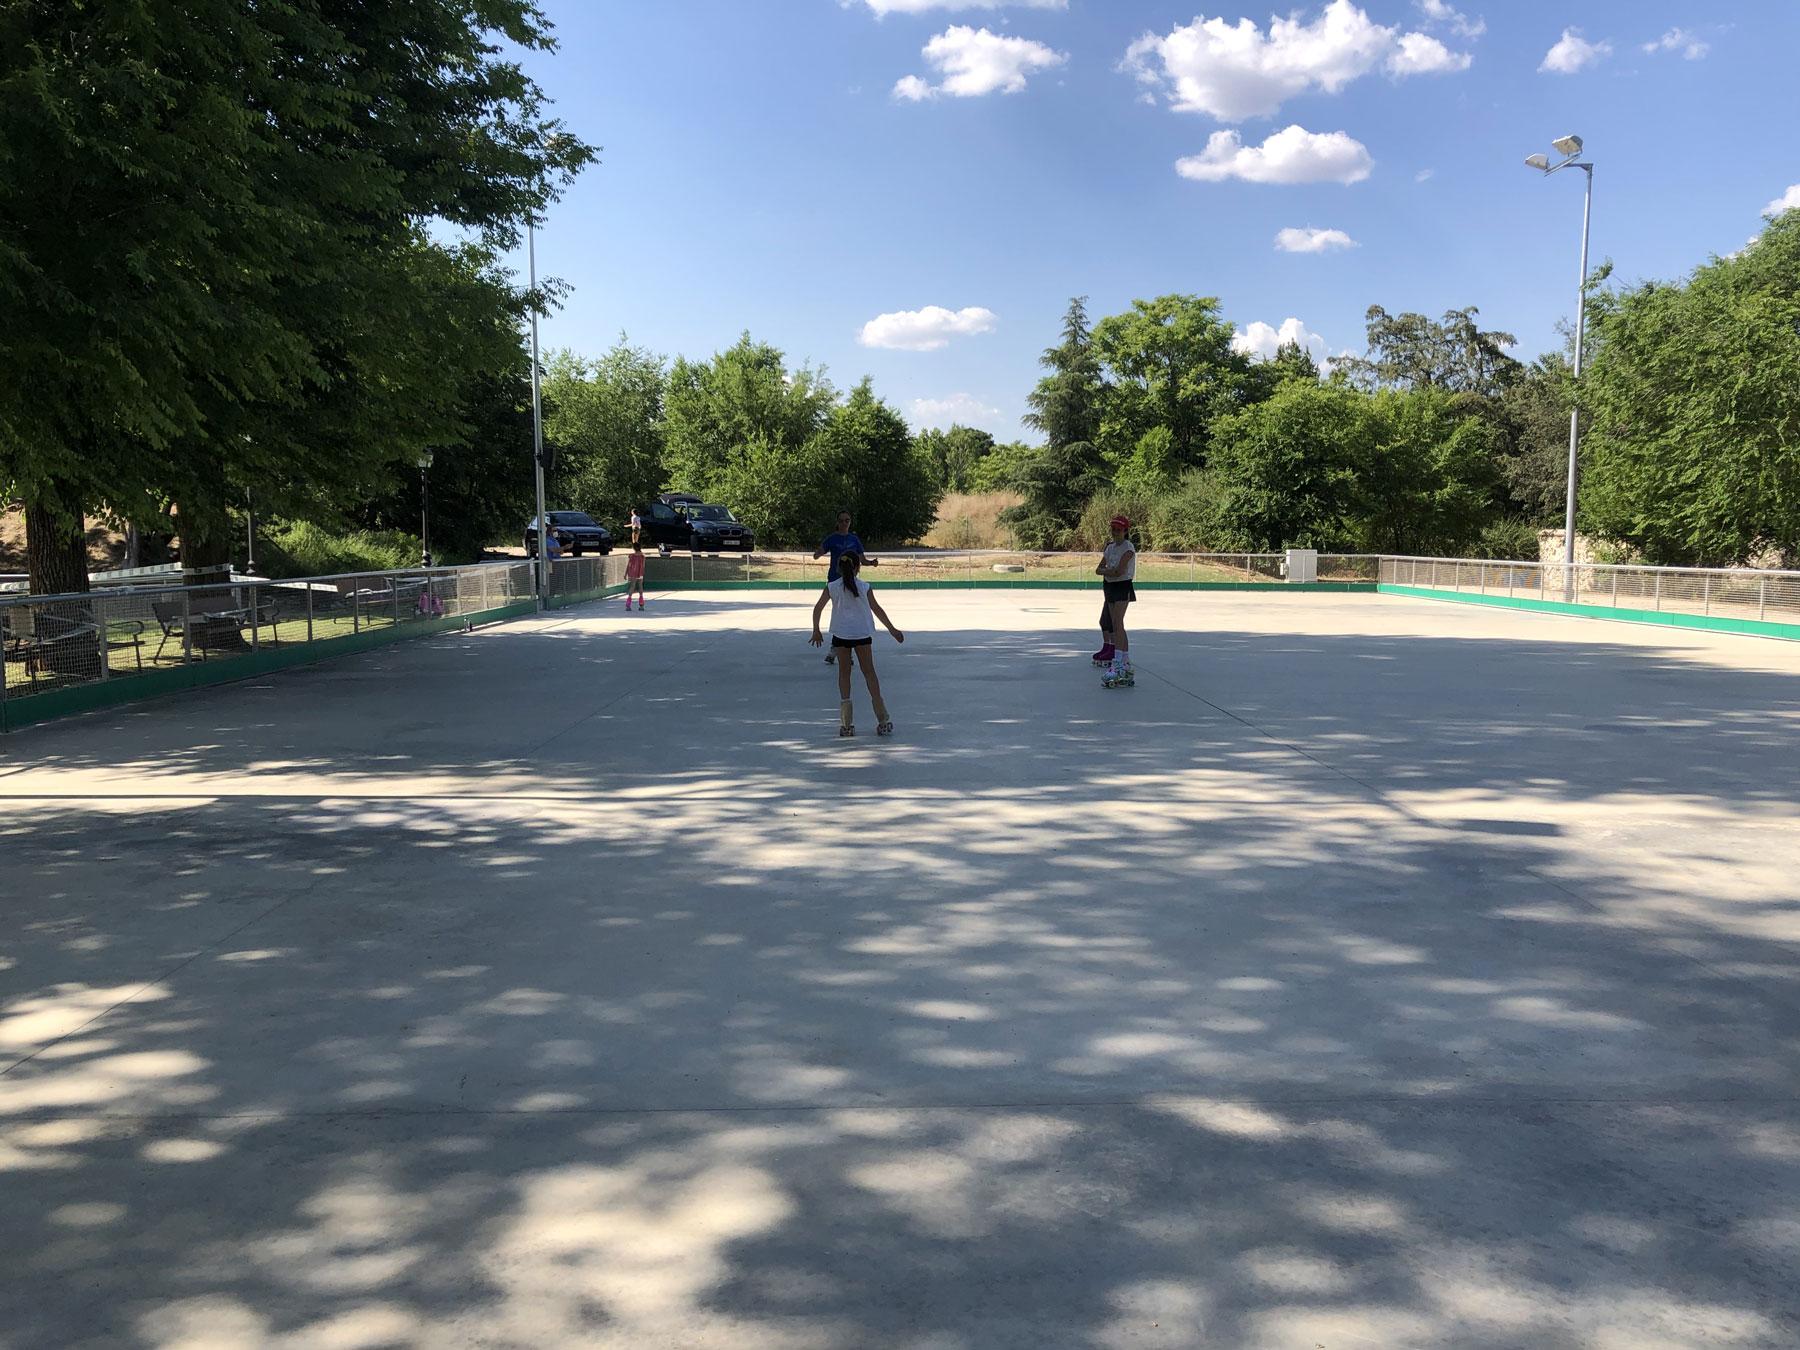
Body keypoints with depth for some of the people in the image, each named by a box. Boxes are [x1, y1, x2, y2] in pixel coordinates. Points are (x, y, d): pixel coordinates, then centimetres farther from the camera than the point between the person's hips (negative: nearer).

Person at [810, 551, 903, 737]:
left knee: (844, 672, 9)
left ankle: (846, 723, -2)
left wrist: (816, 631, 12)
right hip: (862, 633, 0)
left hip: (841, 634, 0)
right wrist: (892, 629, 11)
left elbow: (817, 608, 0)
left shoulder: (832, 587, -1)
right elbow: (877, 610, 2)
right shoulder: (864, 587, -2)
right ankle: (882, 718, 2)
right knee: (869, 671, 7)